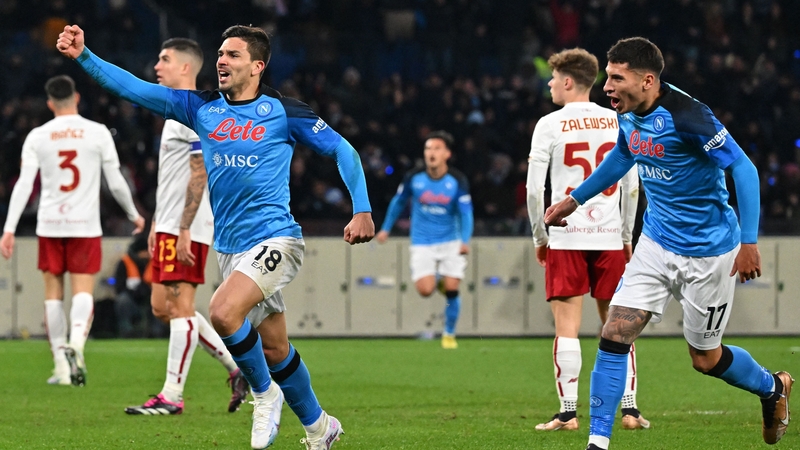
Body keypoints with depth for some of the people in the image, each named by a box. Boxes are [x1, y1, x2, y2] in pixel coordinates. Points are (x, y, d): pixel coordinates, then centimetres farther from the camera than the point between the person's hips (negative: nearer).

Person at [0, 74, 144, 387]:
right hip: (85, 225, -1)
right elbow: (116, 183, 2)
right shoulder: (98, 133, -1)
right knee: (83, 291, -1)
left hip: (49, 225, 1)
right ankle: (76, 343, -29)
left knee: (53, 294, 9)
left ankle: (61, 365, 6)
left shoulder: (38, 136, 1)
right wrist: (134, 215, 18)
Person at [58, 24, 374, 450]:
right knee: (274, 350, 11)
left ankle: (264, 393, -4)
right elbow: (136, 89, -2)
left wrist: (362, 210, -10)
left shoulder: (282, 111, -5)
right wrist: (84, 56, -14)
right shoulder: (202, 108, 5)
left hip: (275, 240, -5)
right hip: (229, 250, 5)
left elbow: (341, 149, -1)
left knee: (223, 312, -28)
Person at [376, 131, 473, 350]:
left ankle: (449, 334, 14)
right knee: (425, 290, -16)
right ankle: (436, 281, 22)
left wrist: (465, 241, -24)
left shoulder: (457, 181, -10)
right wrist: (386, 228, 18)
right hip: (422, 245, 0)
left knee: (451, 290, -8)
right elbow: (398, 202, 10)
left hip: (450, 243, 0)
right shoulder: (413, 178, -8)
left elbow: (465, 212, -8)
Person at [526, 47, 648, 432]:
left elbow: (534, 188, -5)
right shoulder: (618, 123, 6)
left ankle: (568, 412, -5)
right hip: (610, 237, 3)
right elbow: (632, 187, 7)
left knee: (567, 326, -1)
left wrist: (539, 237, 6)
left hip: (566, 238, -3)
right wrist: (627, 236, 16)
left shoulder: (550, 125, -3)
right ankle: (630, 408, 6)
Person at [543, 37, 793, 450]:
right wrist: (574, 199, 26)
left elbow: (743, 169, -21)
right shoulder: (629, 117, -2)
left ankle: (772, 388, 39)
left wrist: (749, 242, -25)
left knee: (705, 358, 8)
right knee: (615, 335, -7)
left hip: (707, 253, -6)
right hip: (656, 244, 6)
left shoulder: (686, 116, -25)